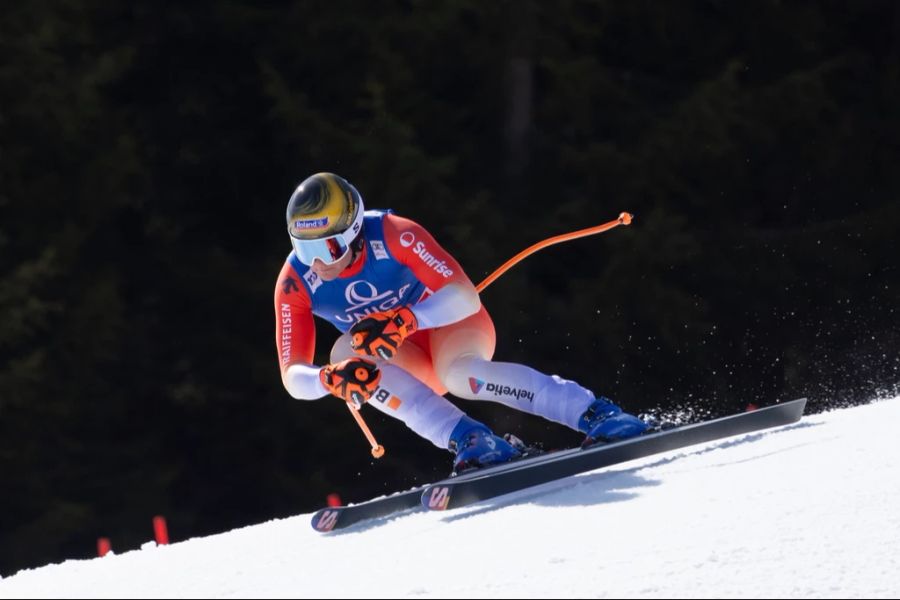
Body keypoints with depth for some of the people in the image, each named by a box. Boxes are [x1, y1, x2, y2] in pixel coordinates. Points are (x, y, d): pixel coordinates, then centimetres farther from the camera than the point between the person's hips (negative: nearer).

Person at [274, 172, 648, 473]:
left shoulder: (395, 236, -28)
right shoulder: (295, 284, -19)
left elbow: (465, 296, -33)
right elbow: (293, 377, -20)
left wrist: (403, 321, -49)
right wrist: (330, 379, -44)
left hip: (452, 323, -4)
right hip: (408, 360, 4)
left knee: (458, 372, -38)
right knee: (346, 351, -29)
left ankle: (597, 415, -33)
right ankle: (471, 441, -32)